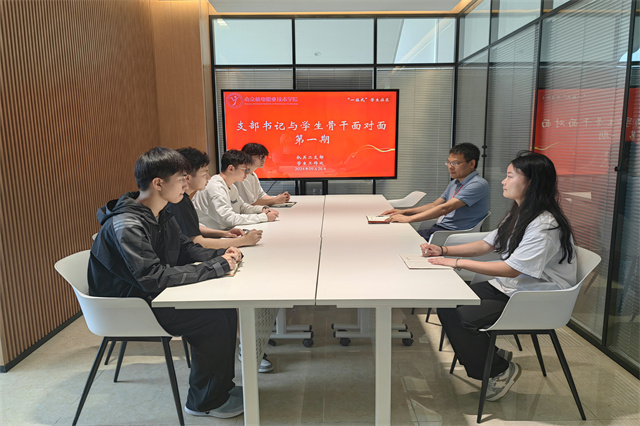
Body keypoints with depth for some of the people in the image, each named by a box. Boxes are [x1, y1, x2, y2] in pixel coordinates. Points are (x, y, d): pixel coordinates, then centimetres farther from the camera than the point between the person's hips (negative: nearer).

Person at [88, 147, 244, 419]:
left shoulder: (162, 214, 3)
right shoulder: (126, 225, -27)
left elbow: (185, 248, 14)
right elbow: (153, 277, -34)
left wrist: (220, 255, -6)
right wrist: (215, 267, -29)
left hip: (153, 296, 9)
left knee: (224, 306, -4)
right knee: (214, 320, -18)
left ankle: (221, 385, 13)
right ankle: (204, 401, 3)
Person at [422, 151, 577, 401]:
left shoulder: (545, 226, -22)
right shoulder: (518, 214, 9)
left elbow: (511, 269, -26)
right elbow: (487, 244, 11)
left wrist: (458, 262, -24)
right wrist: (443, 250, -1)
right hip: (506, 287, 9)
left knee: (460, 318, -21)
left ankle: (501, 370, 5)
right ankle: (491, 353, 14)